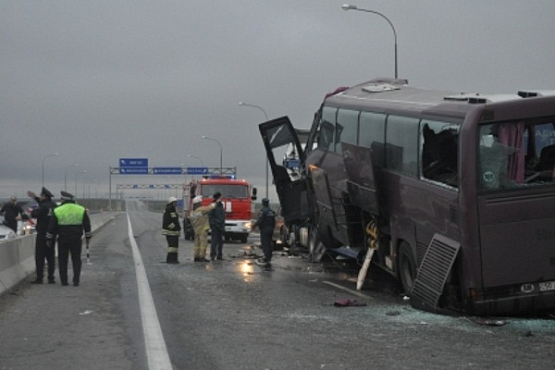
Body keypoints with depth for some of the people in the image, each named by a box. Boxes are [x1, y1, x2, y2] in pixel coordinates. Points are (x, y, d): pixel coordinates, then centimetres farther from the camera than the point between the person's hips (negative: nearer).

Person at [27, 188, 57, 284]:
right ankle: (51, 278, 9)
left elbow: (34, 214, -13)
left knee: (40, 256, -2)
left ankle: (39, 278, -3)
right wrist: (35, 198, 28)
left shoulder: (43, 207, -18)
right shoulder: (53, 205, 6)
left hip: (42, 235, -7)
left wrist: (33, 211, 8)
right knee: (51, 256, 10)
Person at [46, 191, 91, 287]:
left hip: (63, 239, -1)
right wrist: (88, 236, 15)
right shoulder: (81, 210, 1)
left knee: (62, 260, 8)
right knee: (76, 260, 7)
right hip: (76, 239, 1)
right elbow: (87, 225, 6)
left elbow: (51, 227, -1)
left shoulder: (57, 211, -4)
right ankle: (76, 281, 1)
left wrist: (49, 239, 8)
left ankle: (64, 281, 7)